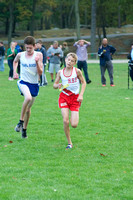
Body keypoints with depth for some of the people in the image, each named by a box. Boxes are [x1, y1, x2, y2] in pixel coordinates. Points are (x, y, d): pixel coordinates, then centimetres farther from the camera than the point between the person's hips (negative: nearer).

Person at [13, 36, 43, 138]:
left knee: (28, 108, 13)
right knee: (28, 98, -33)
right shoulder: (20, 55, -3)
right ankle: (21, 121, -19)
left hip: (34, 84, 1)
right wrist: (14, 72, 10)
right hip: (23, 82, -1)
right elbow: (15, 61, 23)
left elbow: (40, 73, -9)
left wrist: (37, 62, -24)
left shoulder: (38, 55, -7)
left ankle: (24, 129, 33)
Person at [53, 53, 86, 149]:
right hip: (64, 97, 2)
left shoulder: (77, 71, -6)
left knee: (74, 125, -10)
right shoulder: (60, 72, 1)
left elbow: (83, 82, 3)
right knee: (65, 121, -13)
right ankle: (69, 143, 2)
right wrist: (58, 85, -13)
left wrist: (81, 95, -8)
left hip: (75, 98, -1)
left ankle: (75, 117, 29)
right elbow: (54, 85, 11)